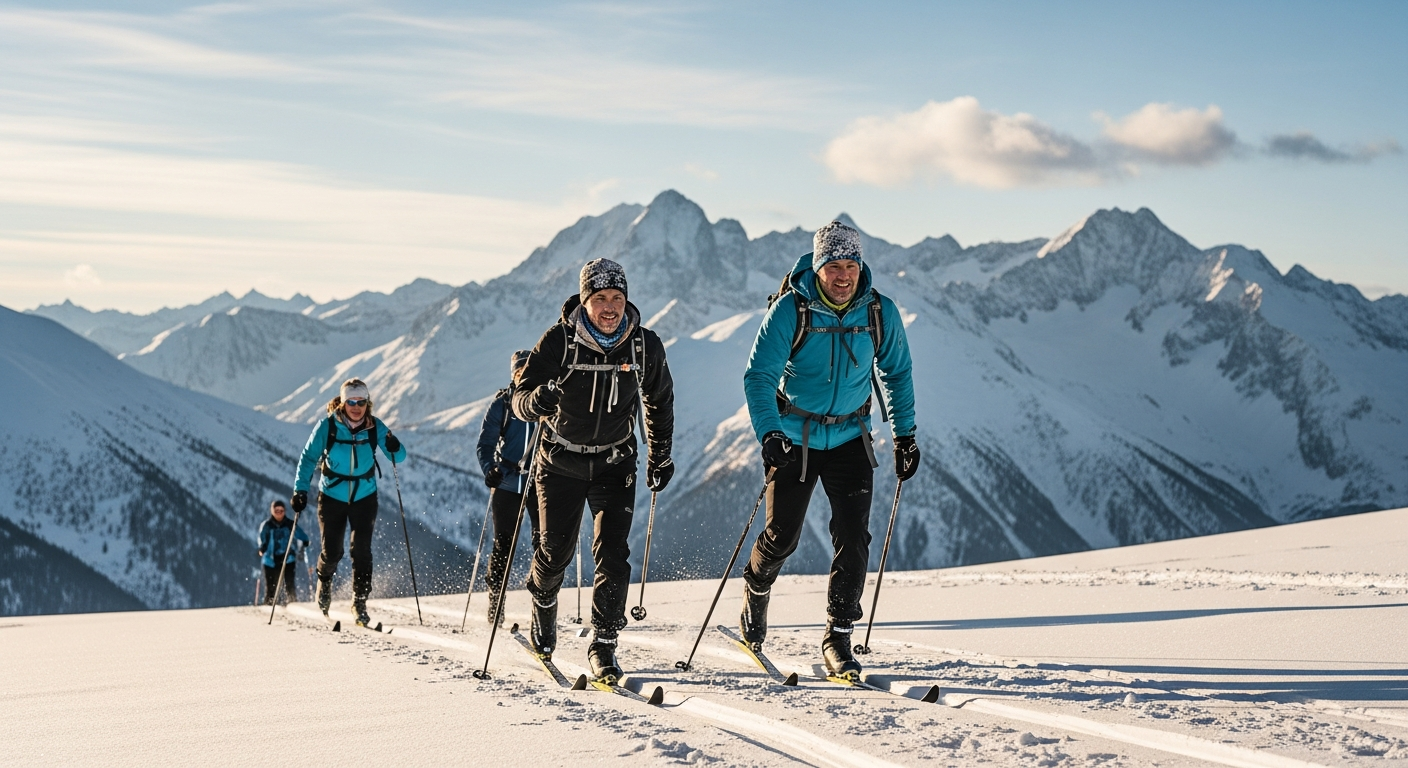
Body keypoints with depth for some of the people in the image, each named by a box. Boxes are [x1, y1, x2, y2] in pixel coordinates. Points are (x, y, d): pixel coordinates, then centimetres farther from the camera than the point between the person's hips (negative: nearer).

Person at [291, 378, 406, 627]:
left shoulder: (375, 427, -9)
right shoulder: (327, 426, -13)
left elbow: (398, 457, -8)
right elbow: (308, 458, -6)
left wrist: (394, 448, -31)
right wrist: (300, 490, -14)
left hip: (364, 497, 1)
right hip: (332, 497, -1)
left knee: (362, 551, -8)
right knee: (332, 552, 0)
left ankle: (360, 602, 4)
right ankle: (324, 580, 33)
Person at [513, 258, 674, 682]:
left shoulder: (645, 346, -9)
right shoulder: (559, 341, -17)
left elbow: (659, 401, 10)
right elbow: (521, 398, -16)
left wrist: (660, 455, 9)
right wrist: (538, 400, -40)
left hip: (614, 464, 1)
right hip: (561, 461, -1)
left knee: (612, 555, -9)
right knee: (556, 551, 8)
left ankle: (604, 644, 1)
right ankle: (543, 600, 41)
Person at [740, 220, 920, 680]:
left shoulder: (880, 313, -8)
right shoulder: (791, 310, -17)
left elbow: (897, 374, 8)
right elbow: (759, 376, -18)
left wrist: (904, 434, 6)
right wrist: (769, 435, -31)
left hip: (850, 438, 2)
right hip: (794, 436, -2)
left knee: (853, 537, -8)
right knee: (783, 536, 3)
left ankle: (838, 637, 1)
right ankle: (756, 591, 37)